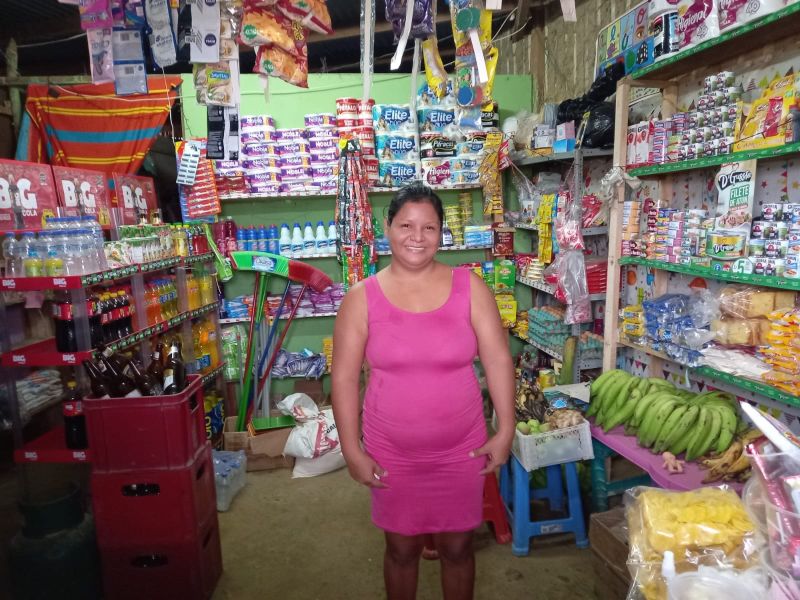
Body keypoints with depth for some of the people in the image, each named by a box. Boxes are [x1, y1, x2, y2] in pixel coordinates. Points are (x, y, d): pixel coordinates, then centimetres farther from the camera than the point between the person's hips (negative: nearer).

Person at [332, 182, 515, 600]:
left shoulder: (469, 288, -7)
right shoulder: (362, 297, -8)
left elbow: (498, 360, -3)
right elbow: (344, 378, -5)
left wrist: (505, 430, -5)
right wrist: (352, 450, -6)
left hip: (460, 449, 1)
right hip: (391, 452, 0)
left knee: (457, 546, 19)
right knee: (401, 547, 19)